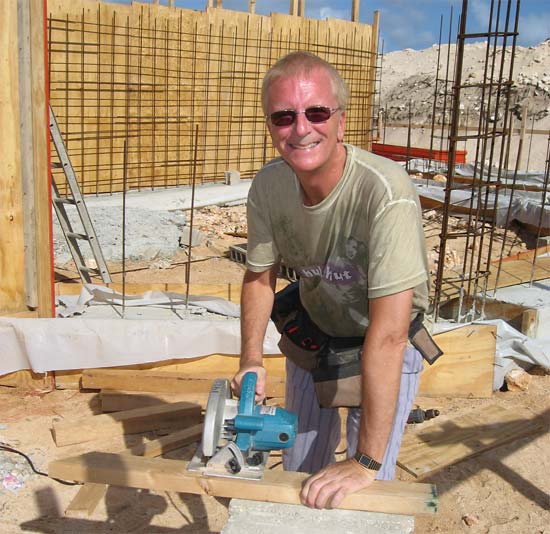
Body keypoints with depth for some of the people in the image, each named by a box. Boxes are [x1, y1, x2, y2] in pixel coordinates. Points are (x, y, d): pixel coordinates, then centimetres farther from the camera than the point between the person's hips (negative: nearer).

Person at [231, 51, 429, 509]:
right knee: (300, 468, 19)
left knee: (365, 490, 1)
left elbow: (387, 334, -39)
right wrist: (251, 360, -15)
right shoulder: (268, 185, -19)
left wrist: (365, 462, -36)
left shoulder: (385, 191, -37)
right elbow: (259, 275, -2)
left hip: (387, 347, -4)